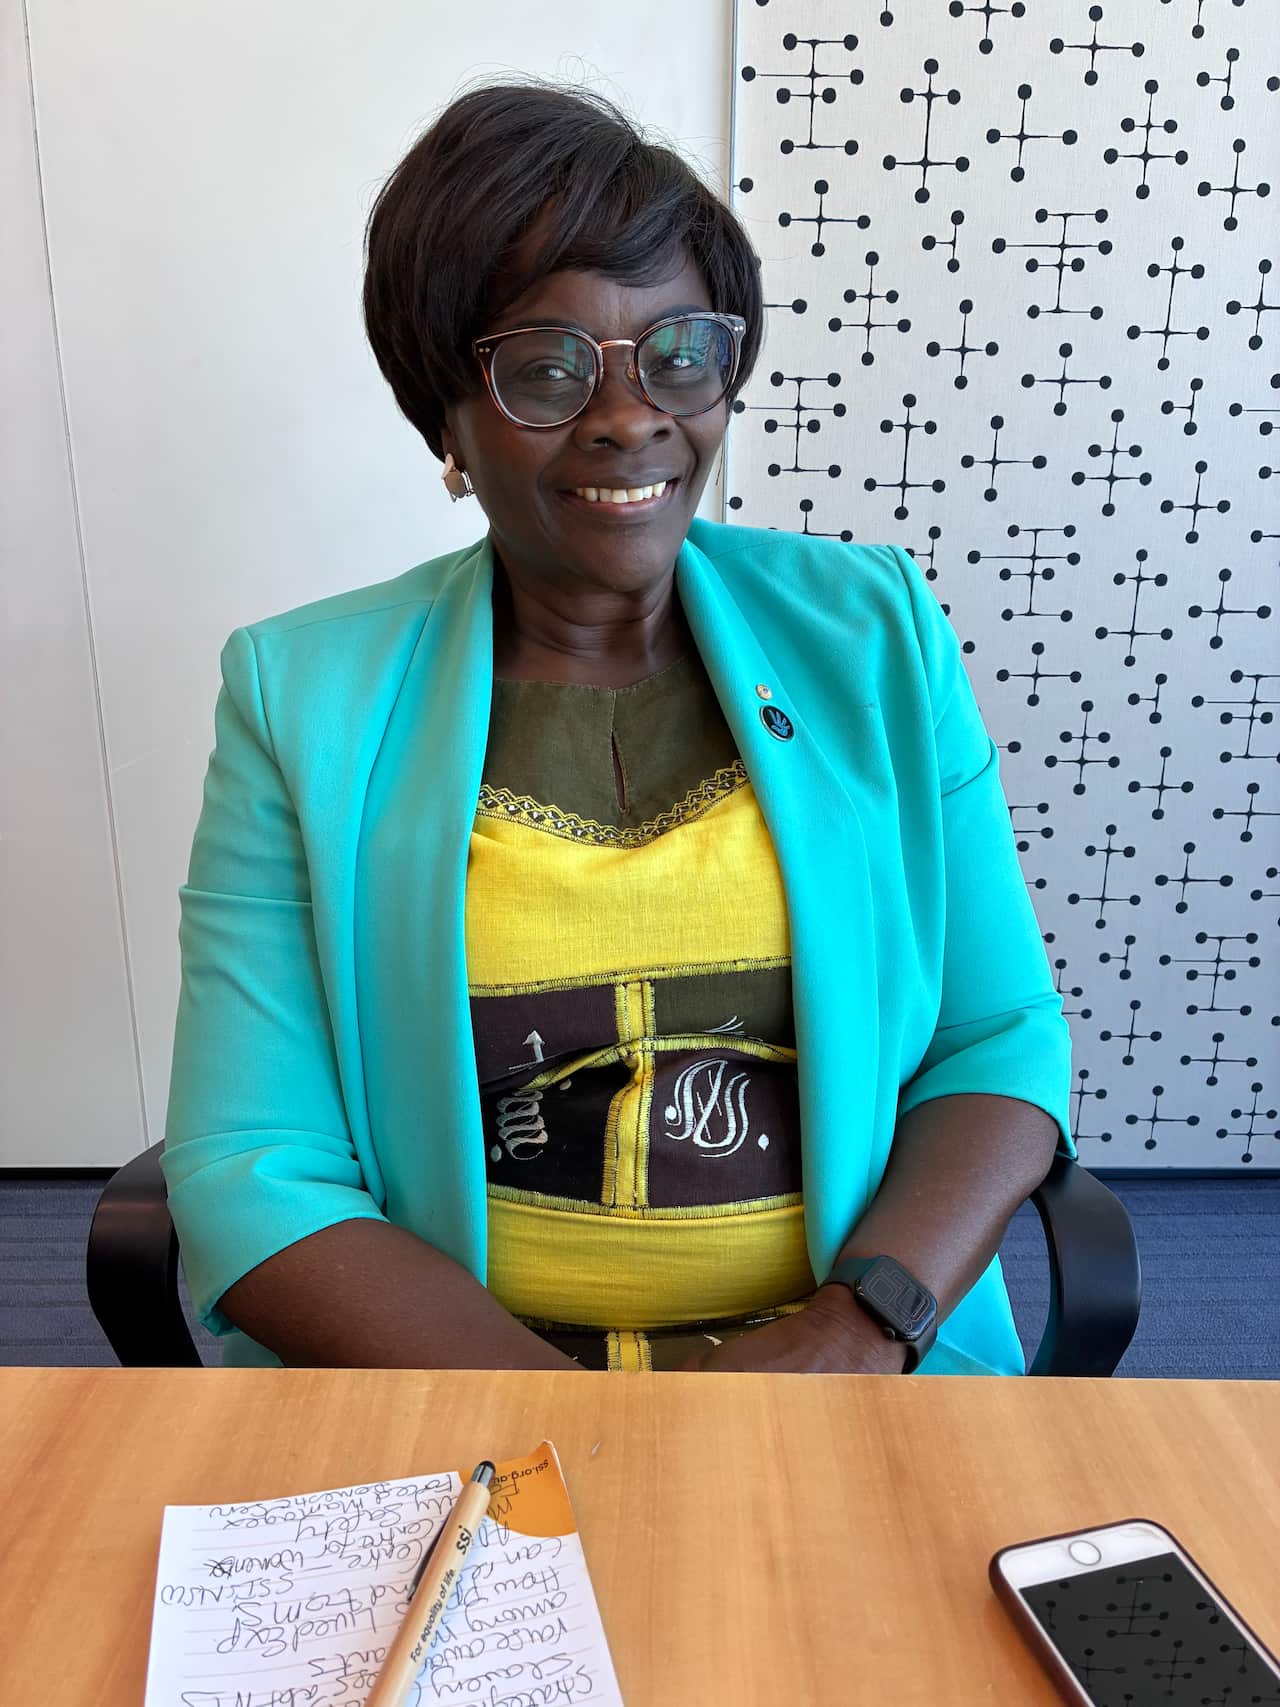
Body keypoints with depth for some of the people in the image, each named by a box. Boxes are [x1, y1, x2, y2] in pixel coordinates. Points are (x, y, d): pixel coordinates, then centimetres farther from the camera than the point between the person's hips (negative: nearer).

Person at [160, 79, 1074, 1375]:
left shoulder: (873, 635, 2)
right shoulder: (301, 696, -3)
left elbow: (1001, 1039, 3)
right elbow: (249, 1177, -6)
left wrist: (860, 1325, -13)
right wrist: (566, 1417, -17)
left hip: (859, 1338, 1)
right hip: (438, 1351, 0)